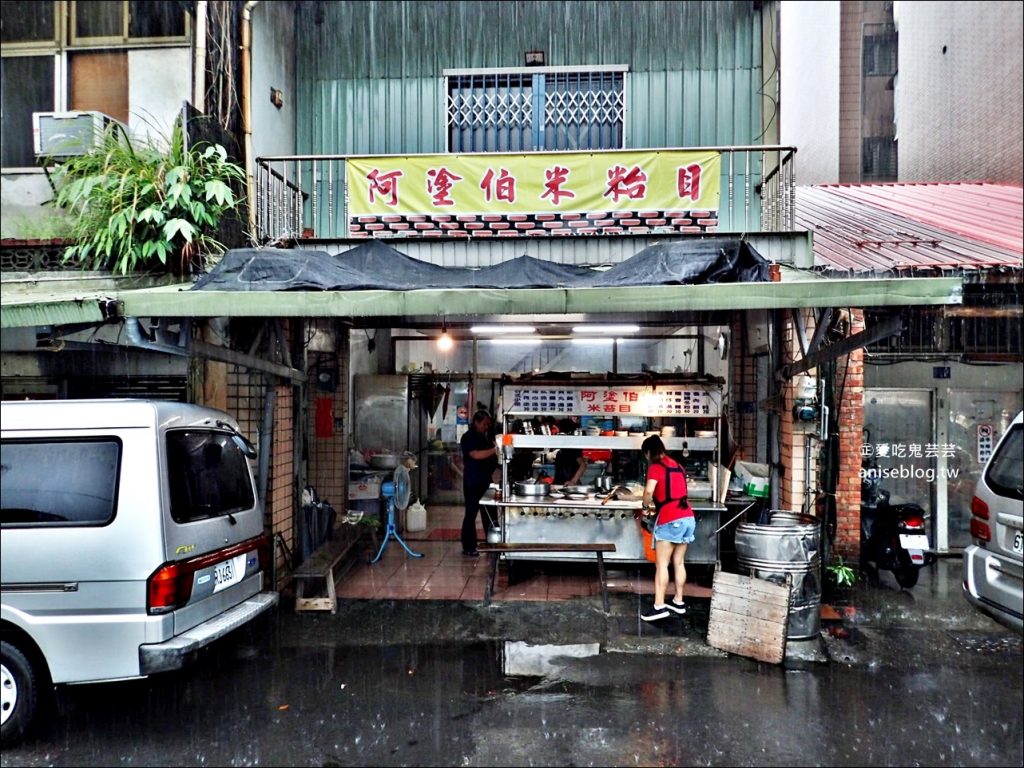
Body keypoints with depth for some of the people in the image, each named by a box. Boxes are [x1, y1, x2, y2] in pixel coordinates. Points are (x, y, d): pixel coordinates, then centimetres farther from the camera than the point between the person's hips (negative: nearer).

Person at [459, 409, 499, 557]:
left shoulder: (485, 437, 16)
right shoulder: (468, 437, -10)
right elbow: (476, 455, -25)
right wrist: (494, 450, -26)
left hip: (485, 481, 8)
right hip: (473, 482, -8)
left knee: (488, 513, 13)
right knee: (471, 514, -2)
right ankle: (468, 548, 5)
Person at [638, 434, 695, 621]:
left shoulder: (655, 467, -6)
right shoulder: (677, 465, 17)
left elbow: (649, 491, -20)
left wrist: (646, 507, -2)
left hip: (670, 520, -7)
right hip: (687, 518, 7)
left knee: (661, 564, -3)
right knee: (678, 562, 15)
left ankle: (659, 606, -4)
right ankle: (678, 601, 22)